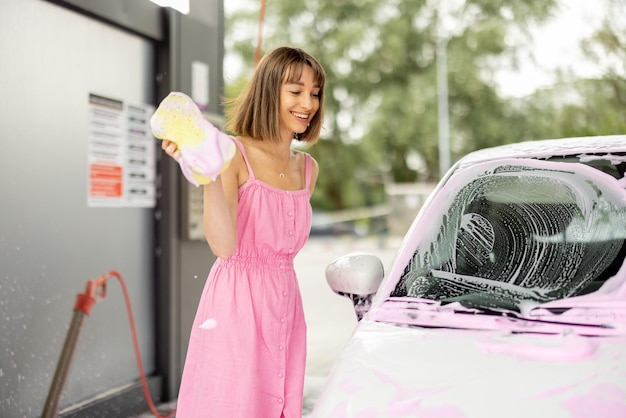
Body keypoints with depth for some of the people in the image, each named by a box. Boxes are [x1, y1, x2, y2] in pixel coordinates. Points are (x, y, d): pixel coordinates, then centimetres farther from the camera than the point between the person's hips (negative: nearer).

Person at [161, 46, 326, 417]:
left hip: (284, 310, 6)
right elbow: (224, 245, -20)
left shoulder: (307, 168, 12)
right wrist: (208, 173, -28)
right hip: (236, 306, -6)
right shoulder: (235, 154, -9)